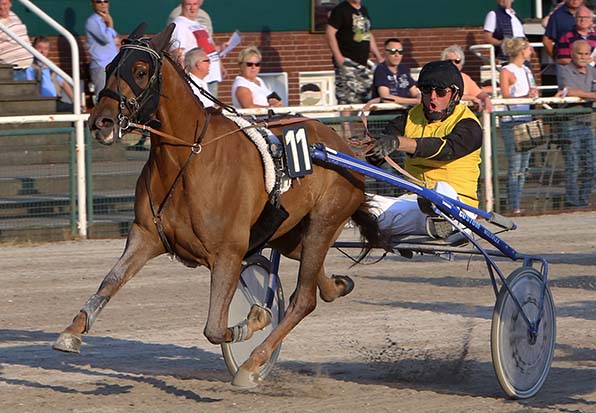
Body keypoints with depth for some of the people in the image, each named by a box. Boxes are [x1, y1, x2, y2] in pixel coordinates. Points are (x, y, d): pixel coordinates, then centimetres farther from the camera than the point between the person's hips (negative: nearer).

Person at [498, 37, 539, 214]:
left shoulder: (526, 71, 18)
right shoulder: (506, 72, -5)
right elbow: (506, 98, -13)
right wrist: (526, 96, -26)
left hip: (527, 120, 8)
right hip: (511, 122, -8)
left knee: (523, 167, 6)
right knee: (515, 167, -11)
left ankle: (518, 205, 9)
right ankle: (514, 207, -11)